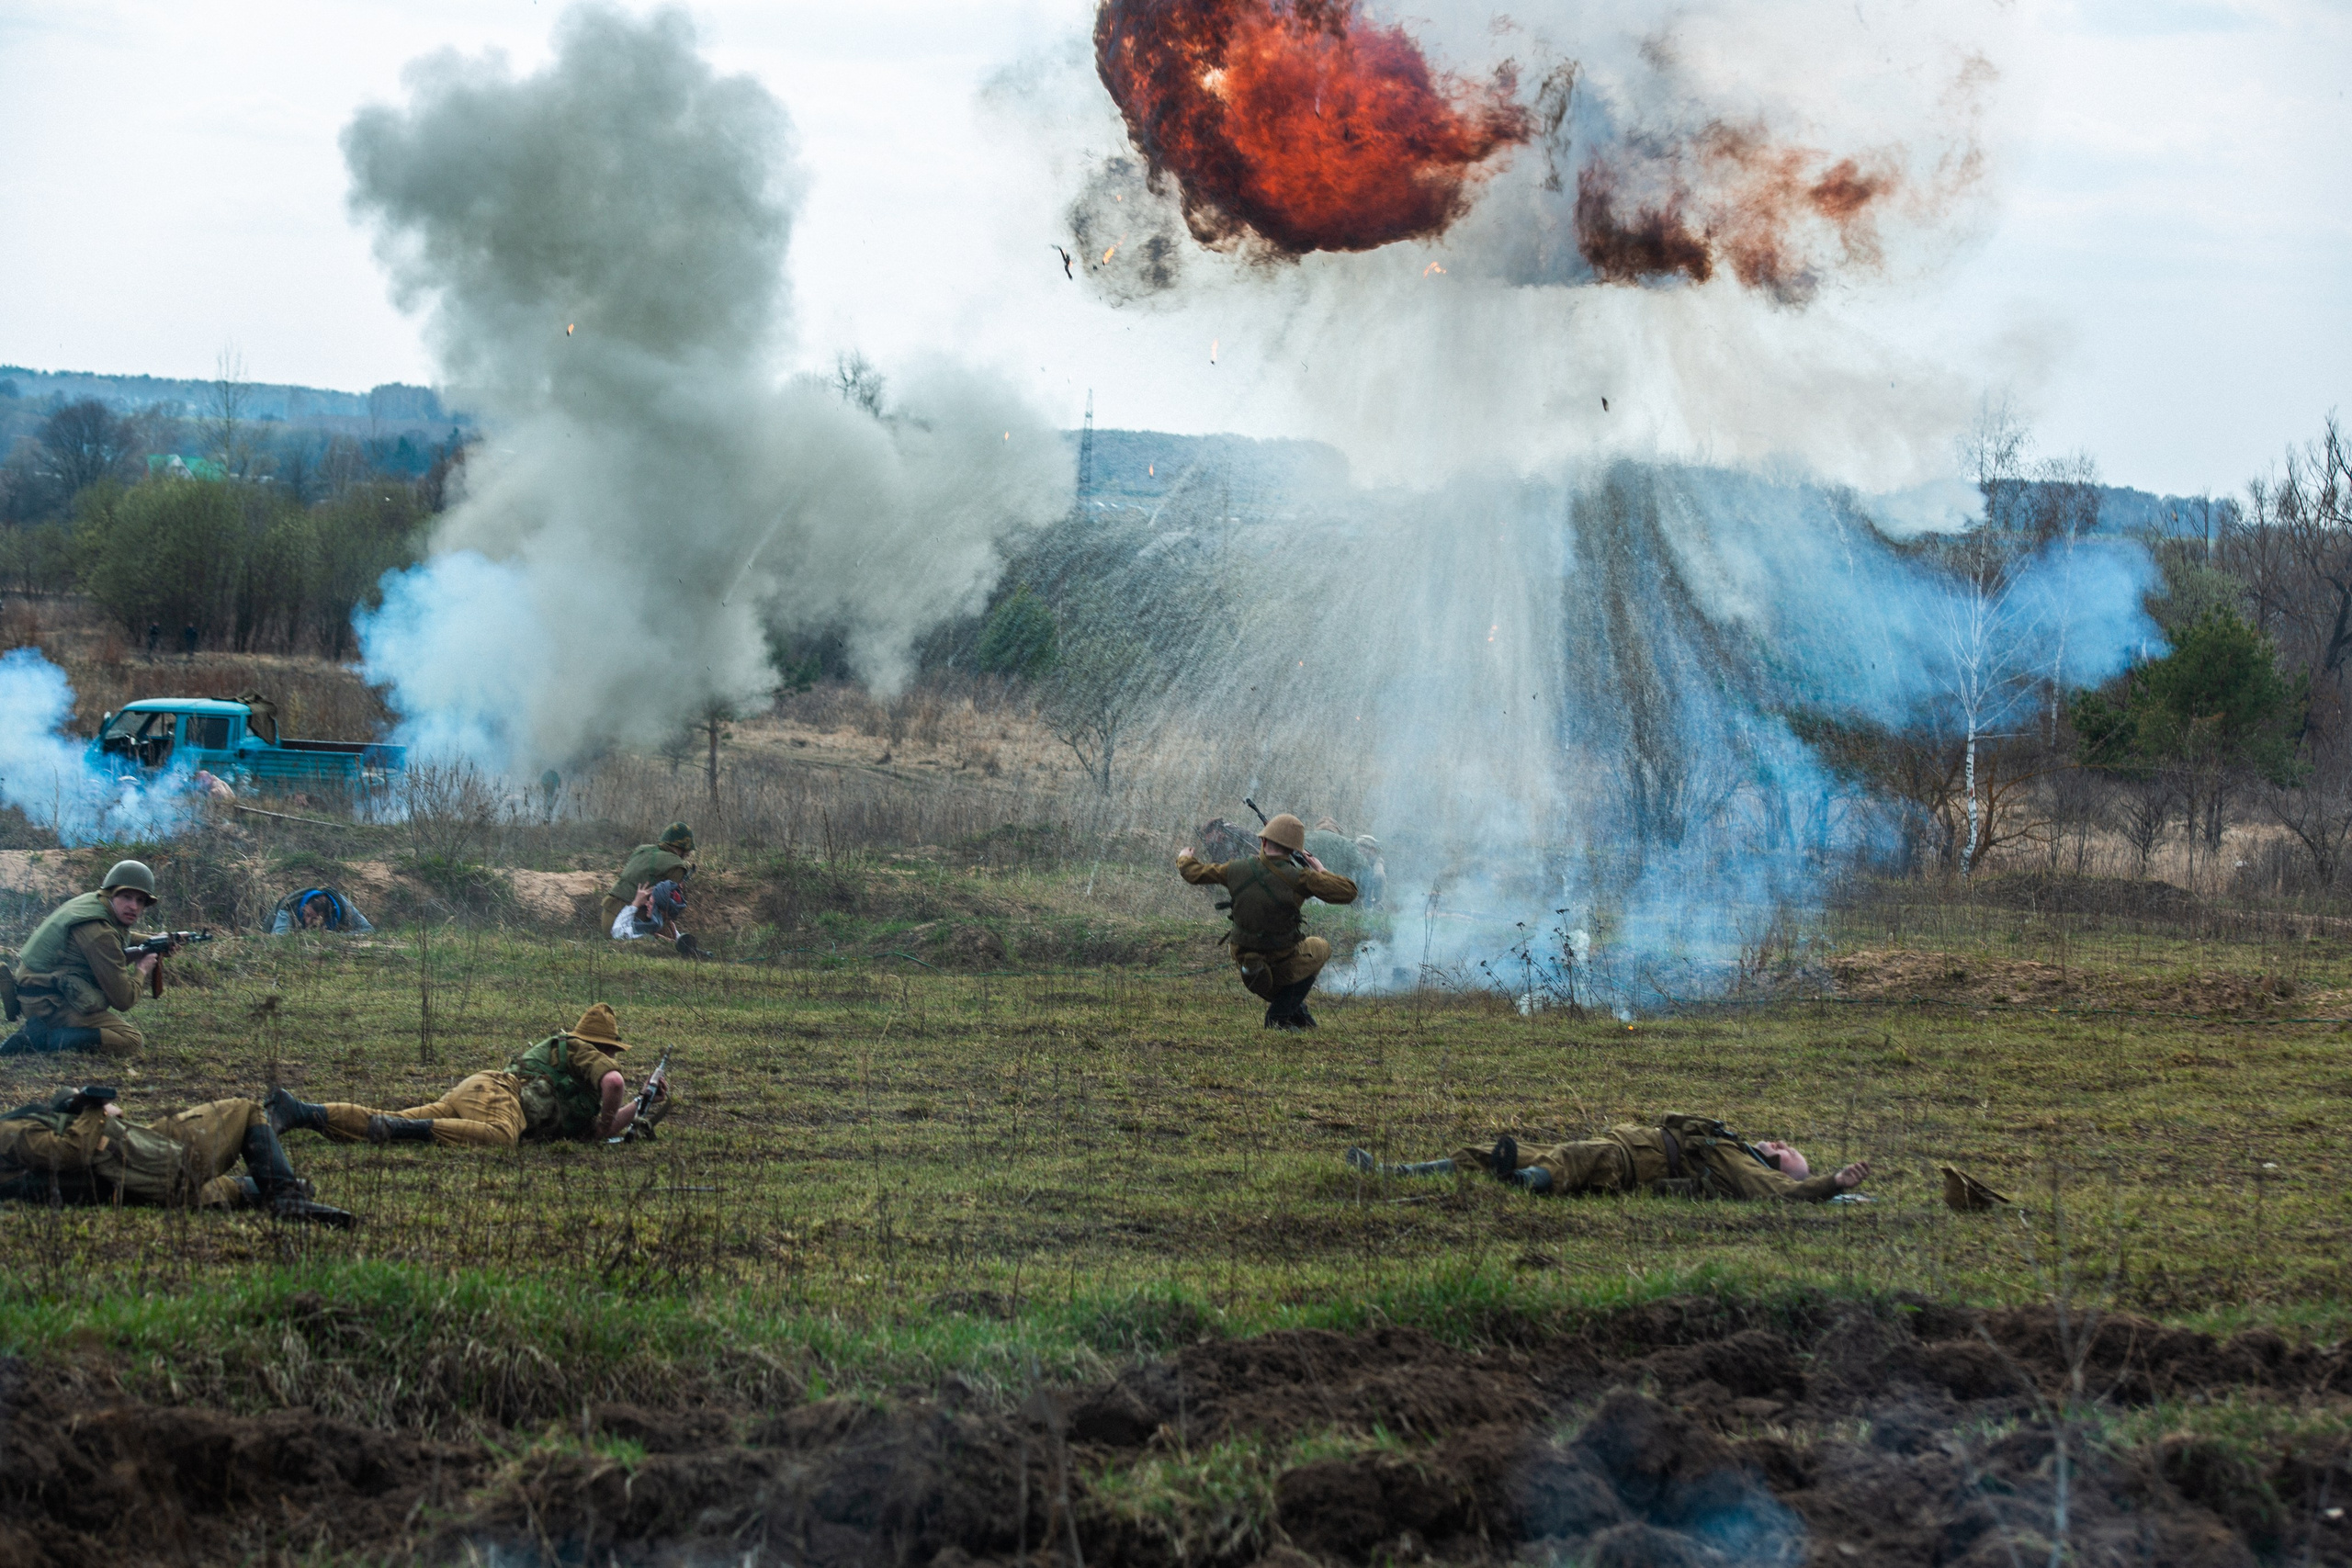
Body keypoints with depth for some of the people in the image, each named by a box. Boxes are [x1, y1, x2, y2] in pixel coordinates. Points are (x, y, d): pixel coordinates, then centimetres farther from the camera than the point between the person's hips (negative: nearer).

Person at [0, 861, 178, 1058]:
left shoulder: (90, 901, 8)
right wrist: (141, 970, 2)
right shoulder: (99, 932, -21)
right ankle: (44, 1039, -19)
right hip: (51, 1004, -11)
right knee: (131, 1041, -16)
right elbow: (124, 1000, -17)